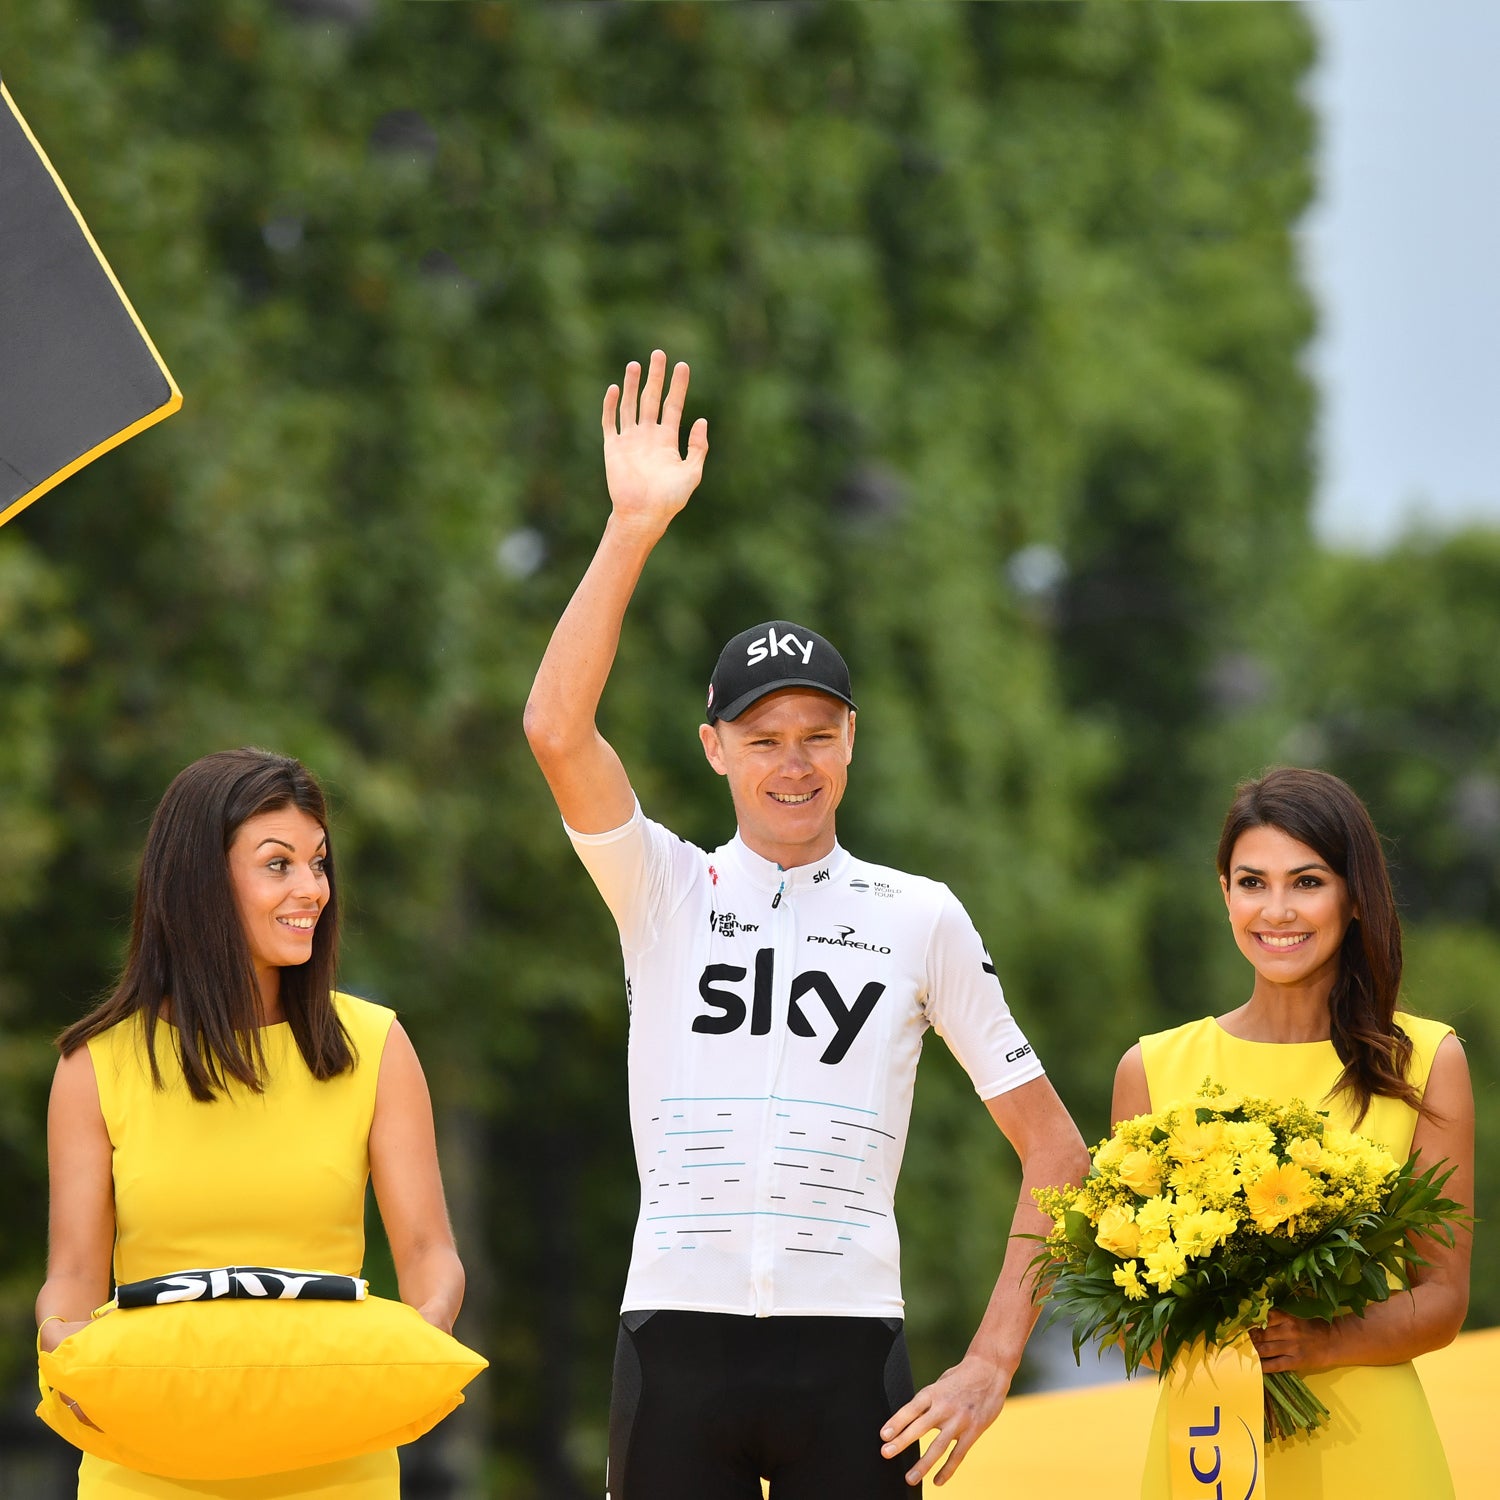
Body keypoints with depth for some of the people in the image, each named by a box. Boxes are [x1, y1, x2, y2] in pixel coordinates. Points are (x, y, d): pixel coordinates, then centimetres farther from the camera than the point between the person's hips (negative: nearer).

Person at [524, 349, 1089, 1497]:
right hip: (677, 1337, 0)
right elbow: (557, 729, -8)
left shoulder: (919, 916, 10)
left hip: (850, 1349, 0)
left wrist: (992, 1361, 1)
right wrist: (635, 526, -12)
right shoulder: (664, 888, 10)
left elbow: (1055, 1150, 11)